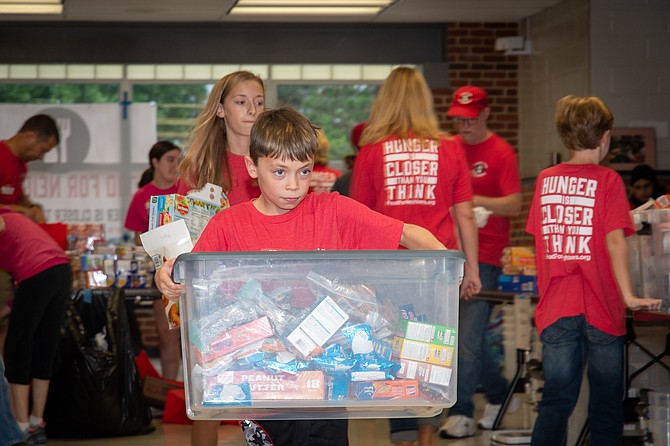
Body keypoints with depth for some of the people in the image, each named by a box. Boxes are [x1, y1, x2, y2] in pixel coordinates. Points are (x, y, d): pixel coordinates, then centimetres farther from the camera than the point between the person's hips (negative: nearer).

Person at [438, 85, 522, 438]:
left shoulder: (501, 153, -6)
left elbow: (514, 205, -11)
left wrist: (473, 200, -21)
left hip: (483, 257, -6)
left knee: (468, 338, -7)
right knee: (468, 336, 12)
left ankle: (461, 415, -2)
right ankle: (500, 395, 29)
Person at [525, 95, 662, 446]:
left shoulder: (545, 180, 5)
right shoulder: (608, 181, -7)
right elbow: (614, 240, -17)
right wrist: (628, 295, -17)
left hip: (555, 309, 3)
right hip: (601, 310, -3)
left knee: (556, 400, 5)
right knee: (606, 403, 9)